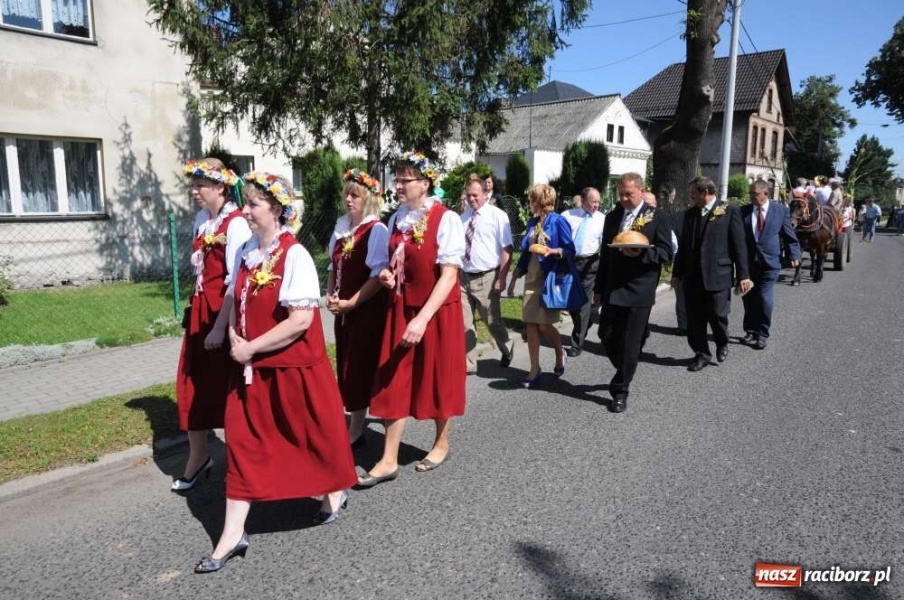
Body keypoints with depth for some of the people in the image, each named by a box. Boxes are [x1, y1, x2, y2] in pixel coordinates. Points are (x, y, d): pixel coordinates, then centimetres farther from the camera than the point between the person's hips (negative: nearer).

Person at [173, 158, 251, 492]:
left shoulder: (236, 224, -15)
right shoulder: (201, 220, 9)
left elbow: (237, 281, -19)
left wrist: (221, 326, -19)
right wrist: (197, 311, 14)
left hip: (225, 314, -7)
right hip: (200, 310, 7)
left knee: (225, 386, 3)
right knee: (193, 383, 10)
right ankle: (198, 456, 26)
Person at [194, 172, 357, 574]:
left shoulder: (294, 256, -18)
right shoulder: (246, 252, 4)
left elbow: (301, 319, -23)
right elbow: (234, 299, 14)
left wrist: (250, 348, -17)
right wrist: (234, 337, -4)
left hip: (293, 367, -6)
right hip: (253, 367, 6)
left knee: (312, 433, 13)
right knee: (243, 443, 7)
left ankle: (334, 491, 42)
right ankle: (233, 534, 18)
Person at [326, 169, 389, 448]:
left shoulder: (376, 230, -14)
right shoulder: (342, 226, 7)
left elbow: (378, 276, -18)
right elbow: (334, 266, 14)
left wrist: (351, 303, -17)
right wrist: (330, 295, 0)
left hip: (366, 310, -7)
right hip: (343, 309, 7)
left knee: (359, 368, 2)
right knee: (346, 367, 14)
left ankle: (355, 431, 14)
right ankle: (353, 422, 29)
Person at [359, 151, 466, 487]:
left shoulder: (446, 219, -15)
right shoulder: (397, 219, 4)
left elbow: (449, 275, -19)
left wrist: (423, 318, -26)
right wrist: (387, 274, -5)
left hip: (437, 311, -5)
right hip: (401, 309, 5)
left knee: (438, 378, 11)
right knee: (395, 381, 5)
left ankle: (442, 443, 34)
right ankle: (389, 460, 14)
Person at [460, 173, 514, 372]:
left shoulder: (497, 215, -6)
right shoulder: (463, 217, 9)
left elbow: (507, 249, -11)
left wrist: (501, 278, -17)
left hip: (486, 278, -4)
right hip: (463, 276, 4)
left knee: (492, 321, 11)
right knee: (463, 323, 6)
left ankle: (507, 349, 40)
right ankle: (467, 364, 19)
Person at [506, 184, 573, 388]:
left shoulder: (558, 221, -7)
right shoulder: (532, 222, 12)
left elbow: (570, 250, -8)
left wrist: (552, 251, -26)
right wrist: (514, 278, 15)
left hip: (550, 279, -6)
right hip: (531, 280, 6)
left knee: (545, 324, -6)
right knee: (530, 325, 1)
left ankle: (560, 354, 25)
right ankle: (535, 371, 7)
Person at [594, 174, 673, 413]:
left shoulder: (657, 217, -4)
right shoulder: (612, 217, 12)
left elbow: (666, 254, -7)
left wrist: (641, 254, -25)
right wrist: (599, 286, 14)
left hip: (639, 292, -5)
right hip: (612, 289, 5)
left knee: (630, 344, 0)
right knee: (606, 336, 9)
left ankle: (621, 391, 13)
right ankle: (625, 373, 34)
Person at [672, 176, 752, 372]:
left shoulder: (729, 211, -3)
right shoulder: (690, 213, 11)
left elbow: (739, 244, -5)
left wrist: (743, 275, -8)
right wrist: (678, 273, 13)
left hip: (718, 274, -4)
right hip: (692, 275, 4)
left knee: (717, 315, 1)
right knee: (695, 318, 6)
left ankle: (722, 344, 31)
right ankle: (701, 353, 21)